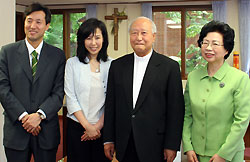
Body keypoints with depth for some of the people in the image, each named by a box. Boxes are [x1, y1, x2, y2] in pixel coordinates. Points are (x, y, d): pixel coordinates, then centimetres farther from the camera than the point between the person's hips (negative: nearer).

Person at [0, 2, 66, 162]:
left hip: (46, 131, 0)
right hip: (16, 129, 0)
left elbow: (59, 92, -2)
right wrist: (23, 116, -12)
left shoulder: (58, 55, 3)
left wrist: (39, 115, -15)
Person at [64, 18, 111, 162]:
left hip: (102, 128, 1)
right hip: (77, 127, 0)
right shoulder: (72, 63, 1)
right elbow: (70, 98, -3)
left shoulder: (111, 65, 3)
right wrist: (87, 126, -9)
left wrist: (98, 125, -8)